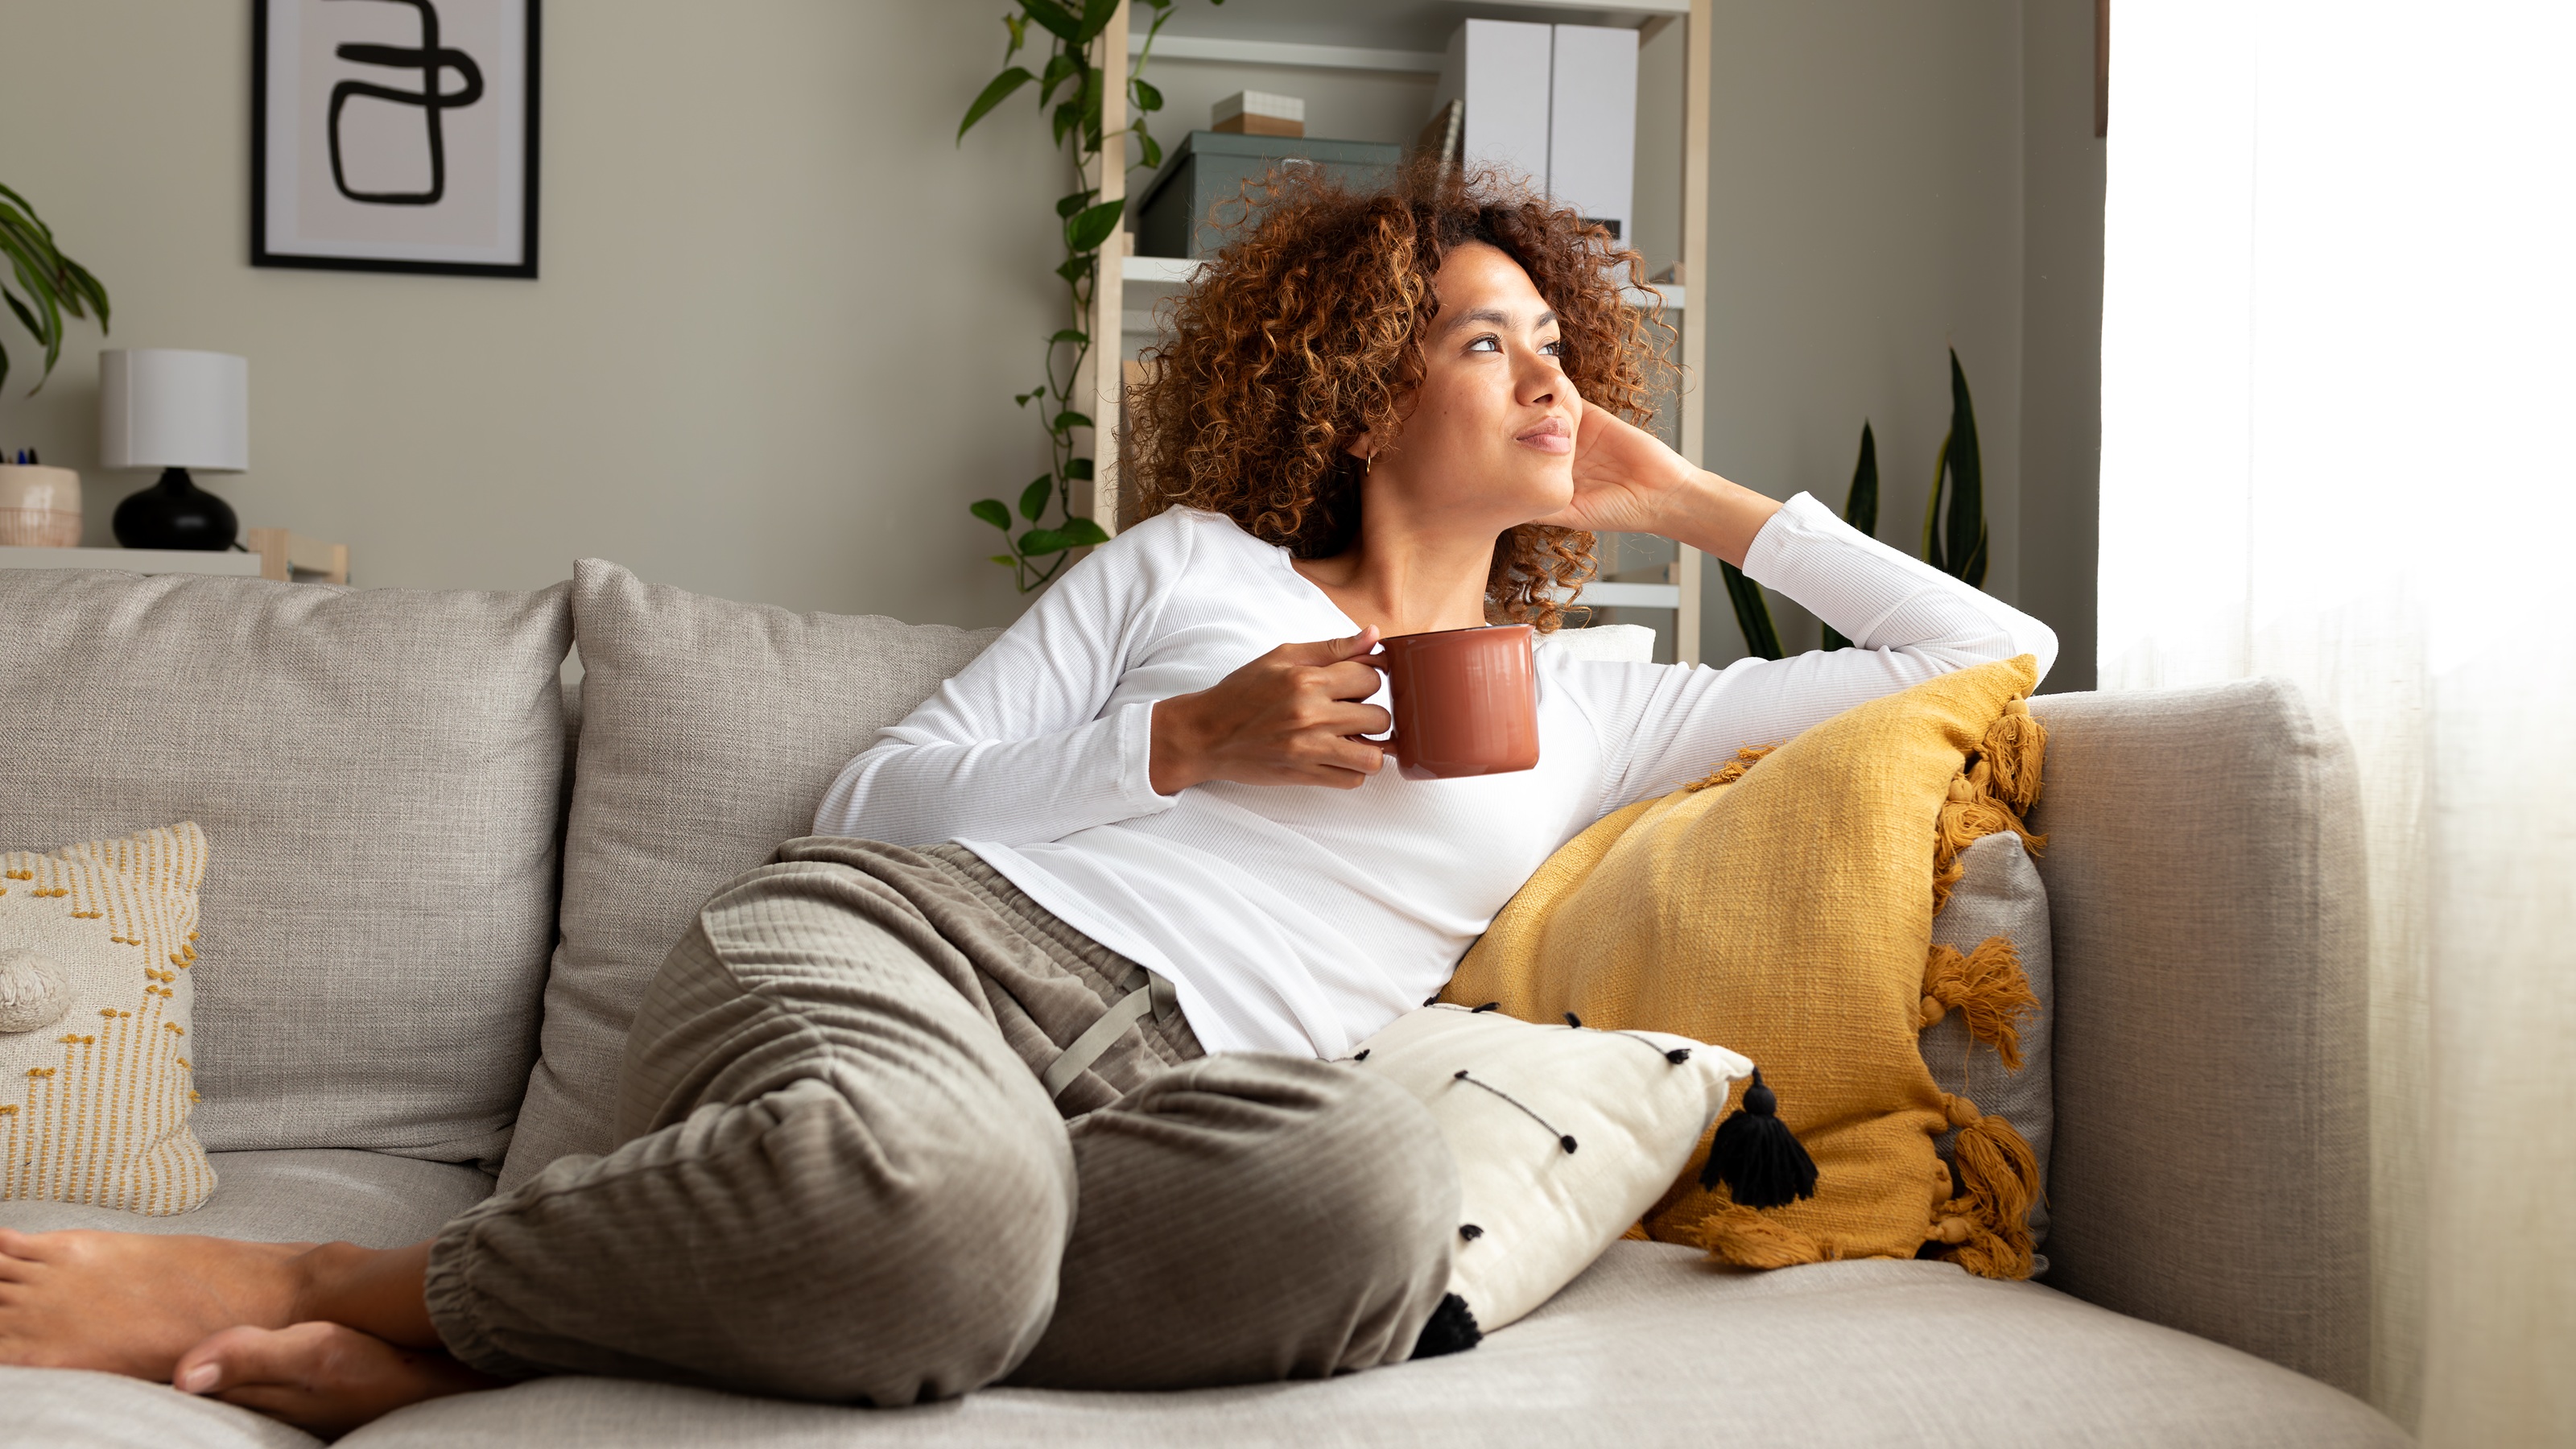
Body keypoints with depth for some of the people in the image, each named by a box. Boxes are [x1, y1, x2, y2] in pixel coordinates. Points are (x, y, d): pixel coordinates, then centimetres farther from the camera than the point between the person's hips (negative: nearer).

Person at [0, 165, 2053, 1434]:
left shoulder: (1590, 715, 24)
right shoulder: (1188, 560, 20)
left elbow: (2000, 654, 27)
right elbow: (885, 794, 14)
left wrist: (1686, 499, 27)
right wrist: (1192, 742, 2)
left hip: (1160, 1086, 2)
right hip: (901, 940, -2)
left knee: (1376, 1191, -38)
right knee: (938, 1185, -43)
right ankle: (308, 1284, -20)